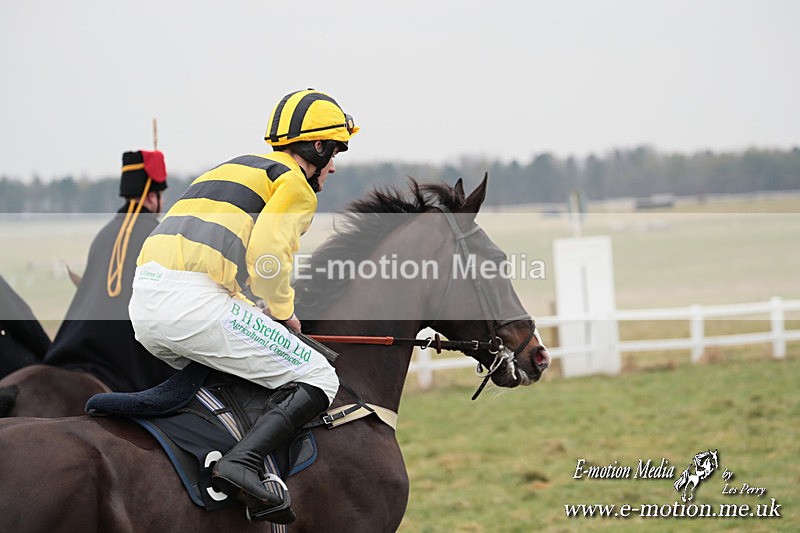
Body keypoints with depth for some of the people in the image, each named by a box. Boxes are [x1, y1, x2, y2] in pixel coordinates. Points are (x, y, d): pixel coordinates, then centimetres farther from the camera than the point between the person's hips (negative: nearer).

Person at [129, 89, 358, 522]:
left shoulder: (236, 169, 32)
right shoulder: (295, 182, 5)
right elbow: (267, 254, -11)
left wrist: (256, 312, 27)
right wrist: (283, 311, 5)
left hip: (142, 307, 9)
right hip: (194, 303, -9)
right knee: (318, 379, -5)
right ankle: (243, 461, -24)